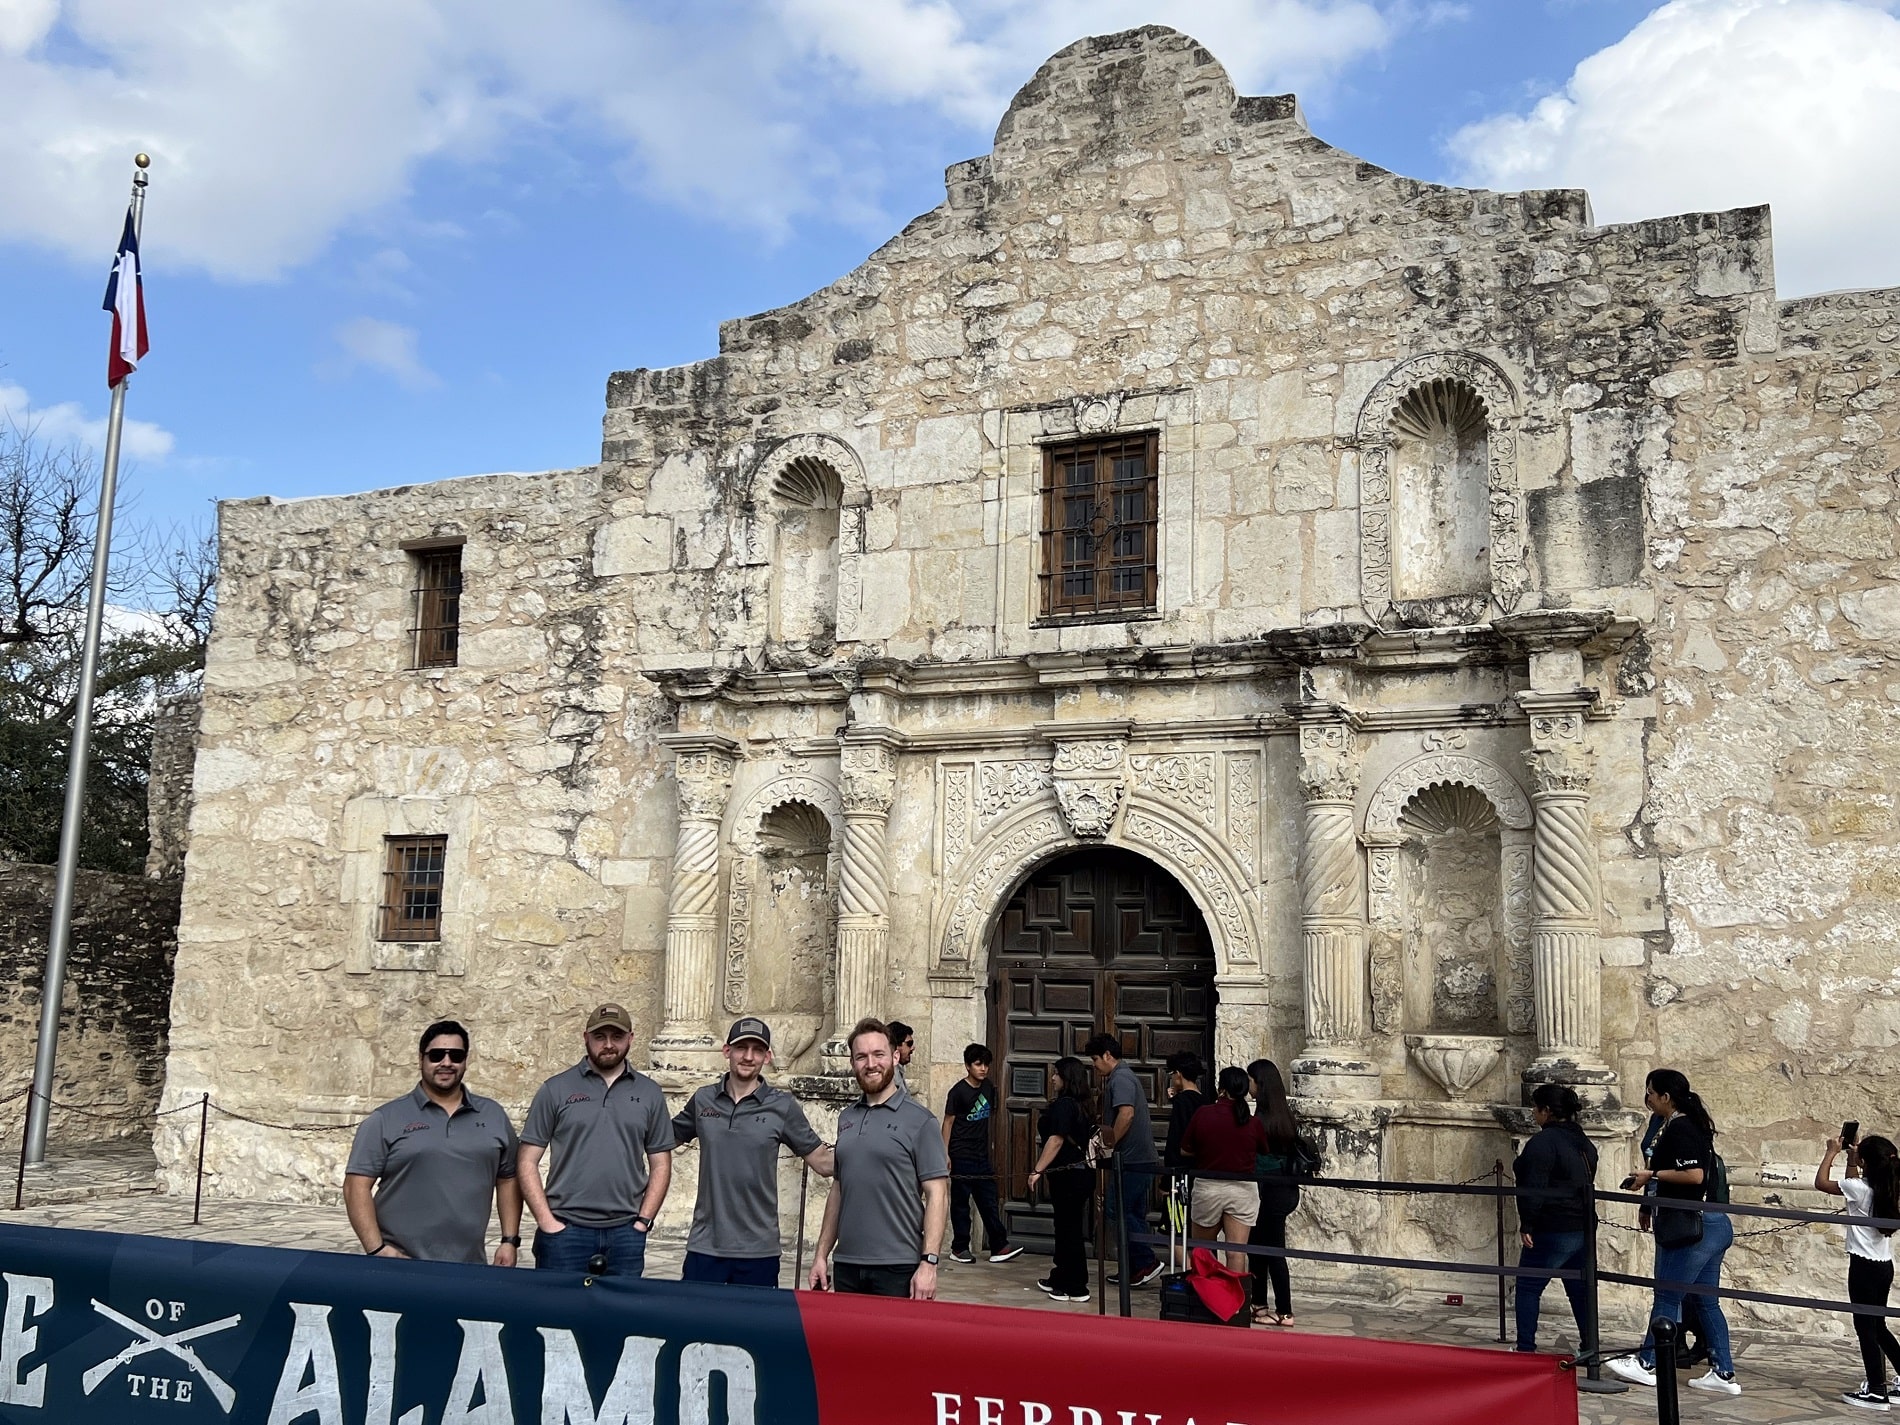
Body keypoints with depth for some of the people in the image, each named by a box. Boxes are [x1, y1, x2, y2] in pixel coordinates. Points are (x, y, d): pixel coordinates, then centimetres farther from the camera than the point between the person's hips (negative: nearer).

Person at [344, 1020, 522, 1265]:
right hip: (400, 1266, -3)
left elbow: (508, 1180, 13)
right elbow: (357, 1184, -5)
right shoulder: (386, 1120, -1)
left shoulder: (493, 1116, 9)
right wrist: (376, 1249, -13)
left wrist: (510, 1241, 4)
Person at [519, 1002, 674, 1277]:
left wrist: (644, 1220, 0)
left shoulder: (649, 1093, 8)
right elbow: (528, 1162, 0)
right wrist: (546, 1221, -7)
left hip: (626, 1233, 2)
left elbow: (660, 1164, 10)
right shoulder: (556, 1090, 1)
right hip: (565, 1229, -2)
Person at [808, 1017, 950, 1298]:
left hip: (898, 1269, -5)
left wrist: (929, 1263, -16)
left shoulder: (919, 1120, -6)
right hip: (846, 1267, 5)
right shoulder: (846, 1118, 12)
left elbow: (937, 1195, -9)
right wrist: (822, 1254, 13)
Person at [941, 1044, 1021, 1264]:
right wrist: (945, 1153, -12)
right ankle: (959, 1248, 11)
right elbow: (948, 1122, -8)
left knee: (989, 1202, 6)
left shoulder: (989, 1088, 7)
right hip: (961, 1155, -6)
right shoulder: (958, 1091, -10)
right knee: (961, 1202, 2)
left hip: (982, 1155, 6)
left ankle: (999, 1247, 8)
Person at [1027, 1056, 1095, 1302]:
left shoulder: (1063, 1105, -17)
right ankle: (1060, 1280, 28)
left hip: (1068, 1176, -10)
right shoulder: (1082, 1105, 13)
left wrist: (1037, 1170, -22)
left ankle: (1076, 1288, 3)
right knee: (1067, 1227, 18)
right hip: (1081, 1173, 10)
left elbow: (1056, 1140, -23)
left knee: (1069, 1229, -3)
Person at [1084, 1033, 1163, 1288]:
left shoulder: (1120, 1078, -12)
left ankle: (1148, 1261, -7)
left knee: (1119, 1211, -6)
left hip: (1131, 1159, -10)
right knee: (1134, 1214, 12)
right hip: (1143, 1159, 10)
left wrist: (1112, 1141, -17)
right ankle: (1134, 1268, 17)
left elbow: (1126, 1113, -26)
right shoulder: (1124, 1077, 21)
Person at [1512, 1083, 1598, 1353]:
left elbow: (1533, 1188, -20)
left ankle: (1526, 1348, 3)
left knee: (1528, 1288, 2)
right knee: (1579, 1290, 14)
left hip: (1551, 1232, -8)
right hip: (1583, 1229, 8)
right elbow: (1587, 1184, 18)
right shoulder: (1584, 1143, 12)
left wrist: (1527, 1224, -15)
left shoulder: (1543, 1141, -16)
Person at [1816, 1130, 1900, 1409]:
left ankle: (1876, 1391, 2)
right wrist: (1851, 1159, 23)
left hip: (1864, 1266, -7)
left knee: (1865, 1326, 0)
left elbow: (1821, 1182, -6)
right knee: (1877, 1326, 18)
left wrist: (1832, 1152, 1)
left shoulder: (1861, 1188, -17)